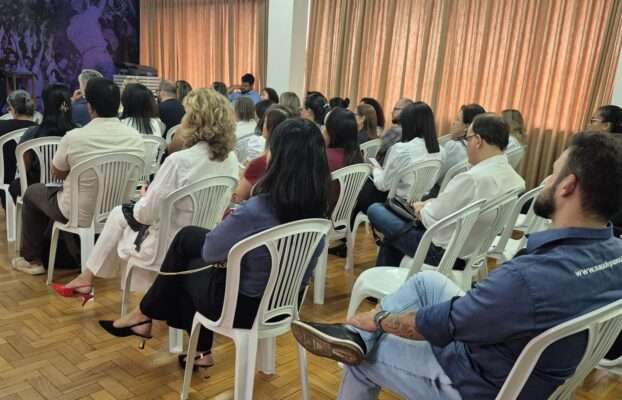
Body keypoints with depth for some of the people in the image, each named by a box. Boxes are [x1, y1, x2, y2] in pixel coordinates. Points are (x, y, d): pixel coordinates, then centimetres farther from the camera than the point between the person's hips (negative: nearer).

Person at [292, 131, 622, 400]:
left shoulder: (529, 276, -38)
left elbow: (433, 327, -24)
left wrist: (377, 319, -5)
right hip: (528, 369, 8)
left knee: (362, 359, 10)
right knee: (427, 281, 11)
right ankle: (356, 336, 5)